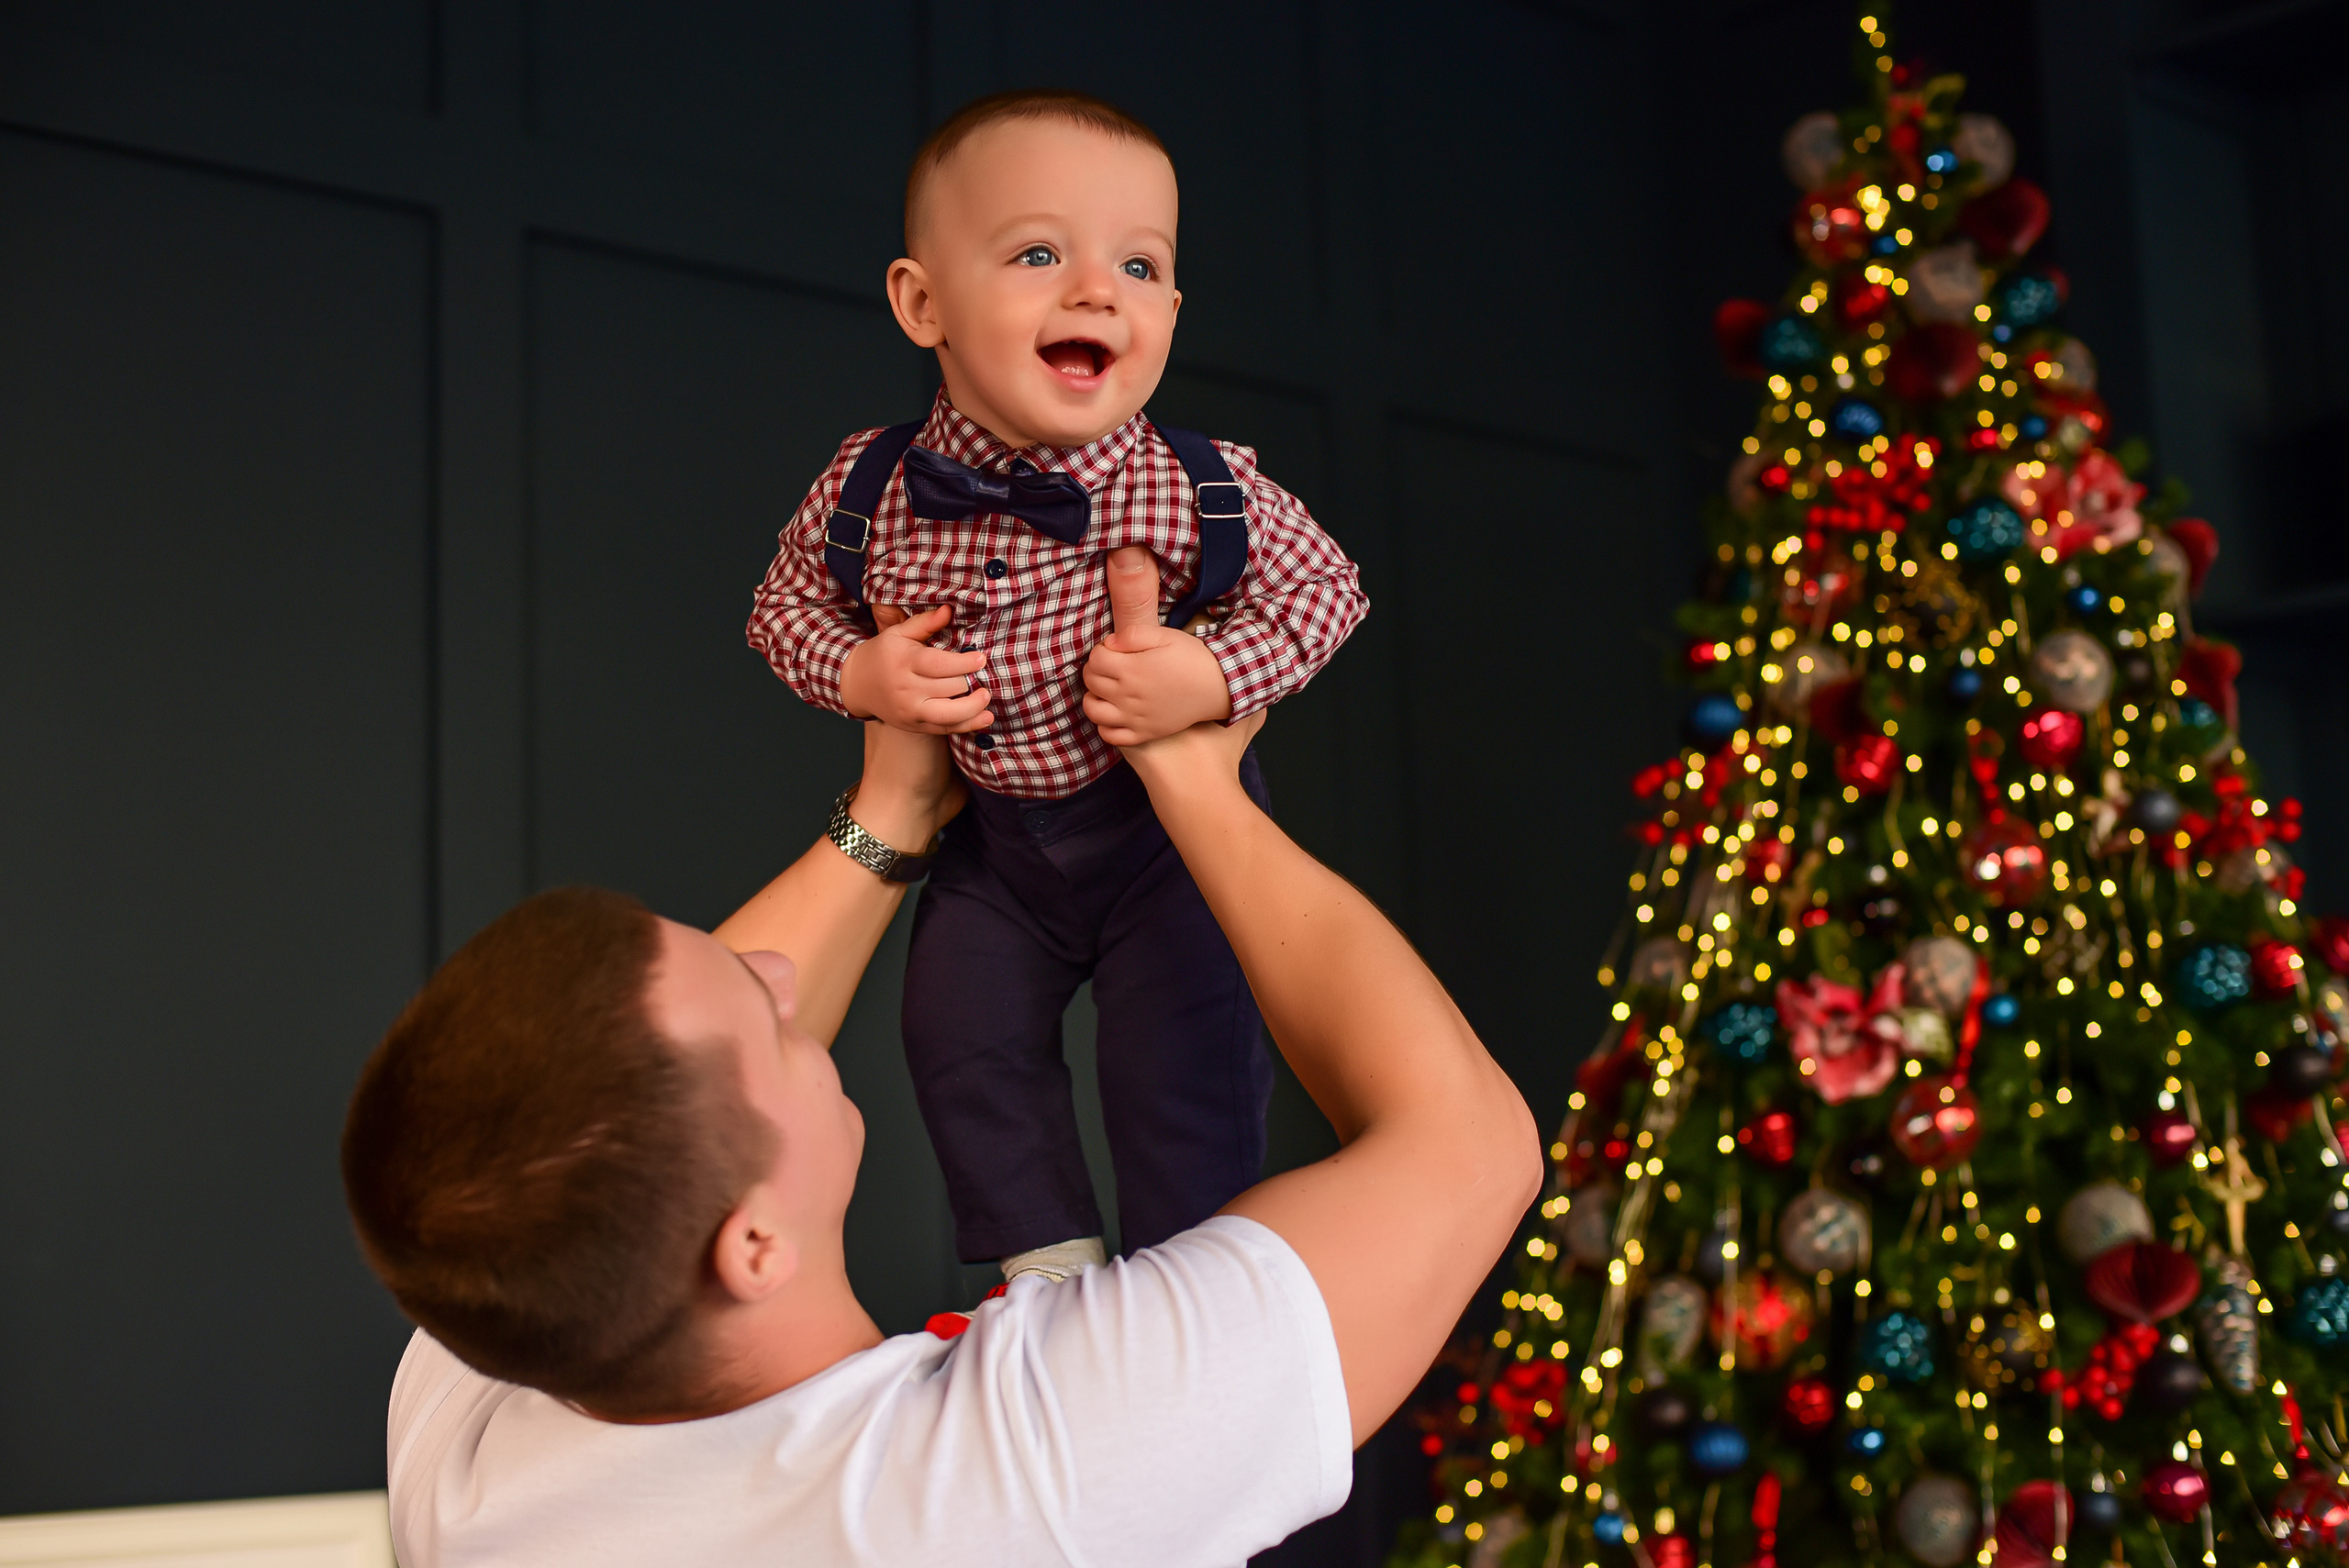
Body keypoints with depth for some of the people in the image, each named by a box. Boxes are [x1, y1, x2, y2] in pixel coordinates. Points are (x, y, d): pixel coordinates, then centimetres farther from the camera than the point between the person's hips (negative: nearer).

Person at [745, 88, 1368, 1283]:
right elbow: (785, 605, -1)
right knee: (962, 1036, 8)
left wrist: (1214, 676, -25)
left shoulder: (1204, 492, -25)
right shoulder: (869, 493, -18)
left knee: (1182, 1055, -2)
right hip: (994, 830, 3)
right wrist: (856, 674, -20)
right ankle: (1048, 1266, 27)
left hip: (1171, 824, -3)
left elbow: (1324, 585, -9)